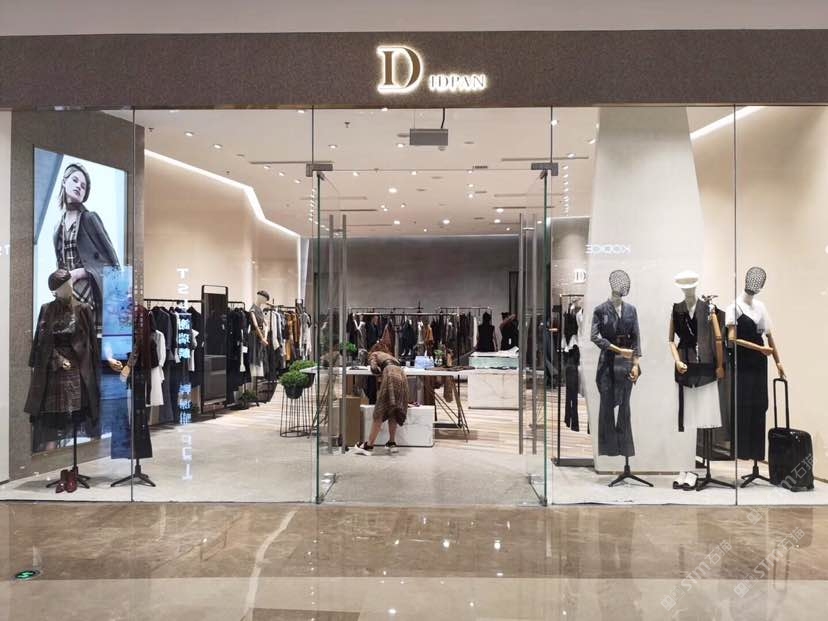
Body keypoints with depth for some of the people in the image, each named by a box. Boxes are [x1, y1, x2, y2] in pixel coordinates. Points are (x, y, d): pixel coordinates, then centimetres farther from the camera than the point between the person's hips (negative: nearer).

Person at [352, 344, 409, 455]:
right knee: (393, 412, 14)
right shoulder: (391, 356, 39)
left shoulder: (374, 354, 23)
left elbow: (374, 368, 5)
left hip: (391, 375, -6)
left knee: (380, 412, -6)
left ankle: (369, 445, -6)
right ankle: (392, 443, 13)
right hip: (402, 375, 6)